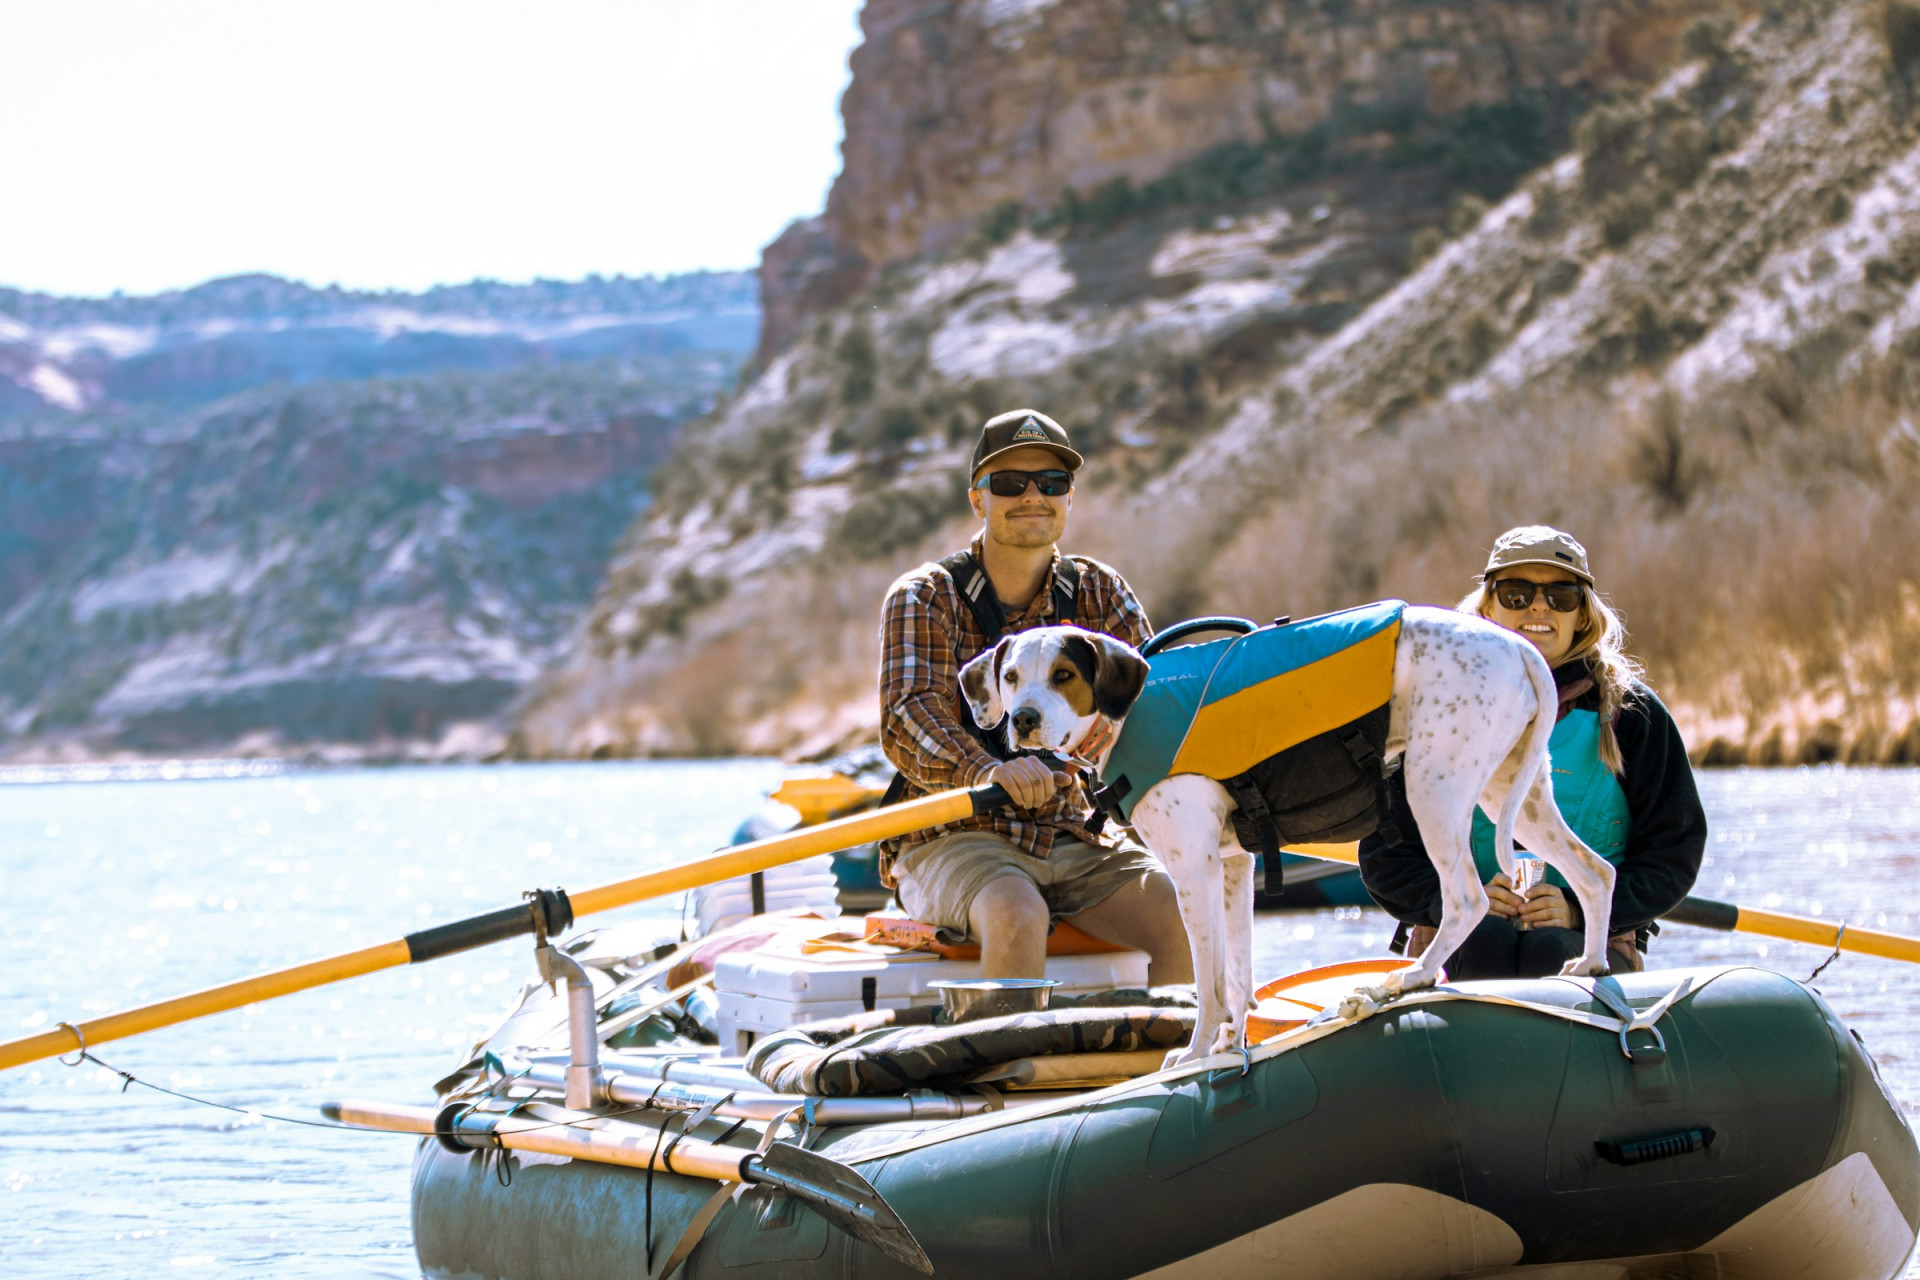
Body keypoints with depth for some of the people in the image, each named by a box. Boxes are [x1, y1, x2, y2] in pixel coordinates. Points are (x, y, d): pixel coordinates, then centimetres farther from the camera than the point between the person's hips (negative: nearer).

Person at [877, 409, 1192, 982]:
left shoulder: (1100, 594, 10)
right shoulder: (925, 598, -2)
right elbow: (907, 720, -18)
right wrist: (988, 771, -40)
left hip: (1073, 842, 4)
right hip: (952, 841, -4)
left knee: (1187, 918, -21)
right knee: (1017, 919, -35)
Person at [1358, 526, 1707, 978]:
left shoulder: (1632, 715, 7)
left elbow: (1673, 854, 6)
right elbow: (1384, 853, 8)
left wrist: (1582, 909, -12)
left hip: (1592, 943, 0)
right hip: (1457, 939, 1)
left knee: (1551, 950, -35)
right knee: (1489, 939, -34)